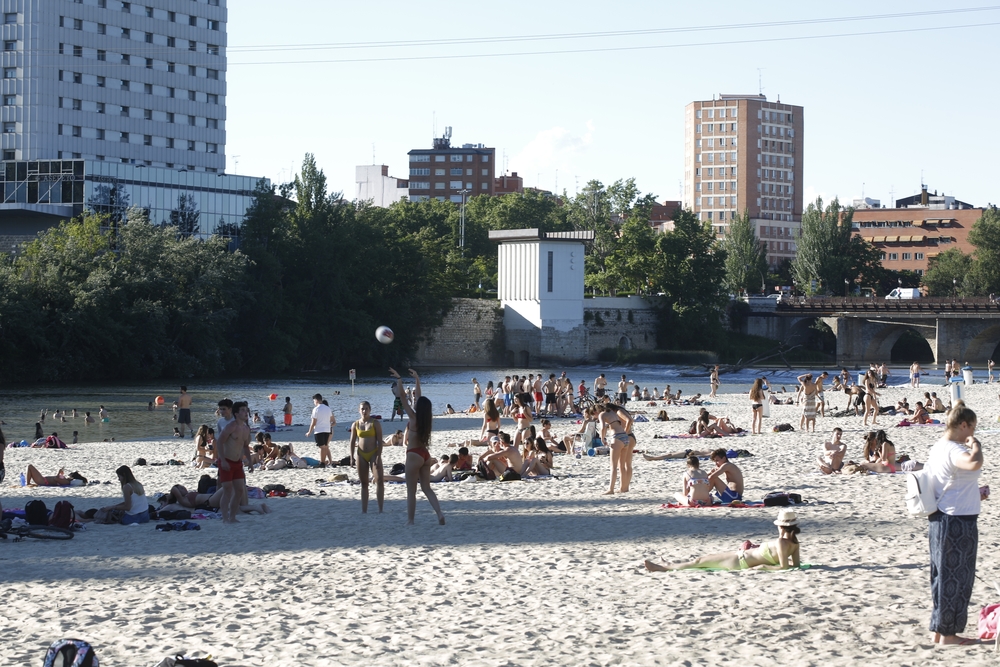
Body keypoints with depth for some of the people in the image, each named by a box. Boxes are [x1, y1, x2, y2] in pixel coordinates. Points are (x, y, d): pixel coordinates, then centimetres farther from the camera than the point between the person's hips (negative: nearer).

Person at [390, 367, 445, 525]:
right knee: (426, 488, 11)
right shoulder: (426, 419, 4)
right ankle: (439, 513, -6)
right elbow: (419, 397, 17)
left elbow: (403, 397, -11)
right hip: (425, 455, 7)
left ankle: (410, 521, 3)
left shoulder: (414, 418, -12)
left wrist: (399, 380, -5)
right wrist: (417, 380, 27)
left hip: (414, 455, -7)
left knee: (411, 491, 0)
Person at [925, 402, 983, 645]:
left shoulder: (937, 448, 10)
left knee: (942, 576, 14)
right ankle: (947, 633, 5)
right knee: (956, 578, -1)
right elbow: (974, 463, -41)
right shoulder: (953, 450, -20)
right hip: (959, 522, -10)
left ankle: (939, 631, 20)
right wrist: (975, 445, -21)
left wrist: (975, 493, 25)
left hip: (940, 520, 10)